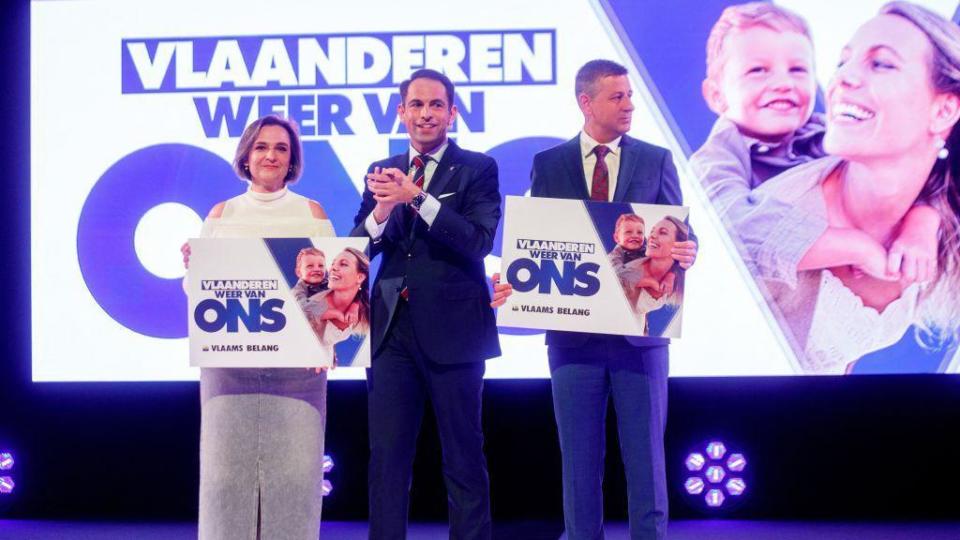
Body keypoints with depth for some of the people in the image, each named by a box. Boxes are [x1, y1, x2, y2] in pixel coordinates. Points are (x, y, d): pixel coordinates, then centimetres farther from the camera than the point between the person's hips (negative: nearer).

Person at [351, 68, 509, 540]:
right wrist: (382, 210, -15)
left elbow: (479, 240, -14)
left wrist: (418, 198, -23)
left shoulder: (477, 169, 0)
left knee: (463, 456, 5)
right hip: (392, 329, 4)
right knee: (386, 455, 6)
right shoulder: (382, 172, 12)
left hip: (452, 329, -3)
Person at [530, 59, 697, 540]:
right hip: (574, 329, 1)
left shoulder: (656, 160, 6)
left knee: (645, 454, 3)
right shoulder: (548, 164, 7)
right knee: (579, 456, 7)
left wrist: (686, 253, -20)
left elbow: (678, 234, 3)